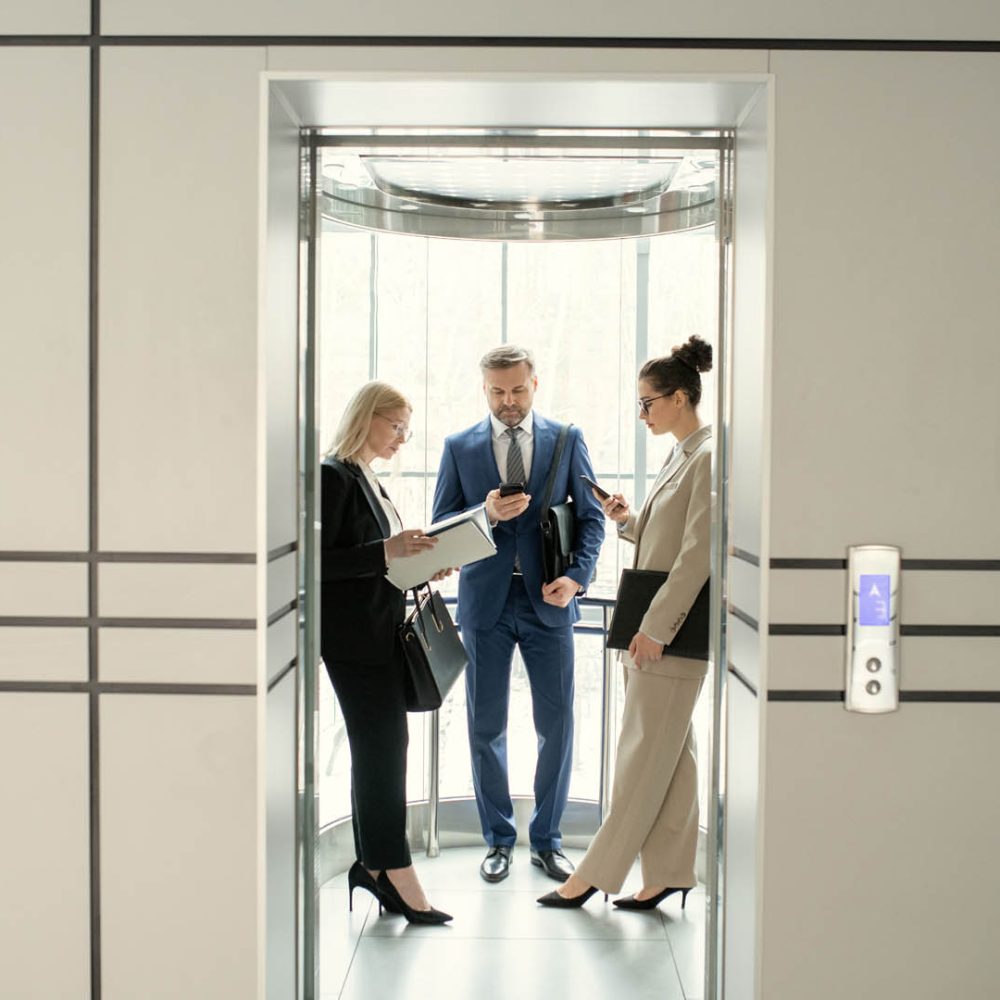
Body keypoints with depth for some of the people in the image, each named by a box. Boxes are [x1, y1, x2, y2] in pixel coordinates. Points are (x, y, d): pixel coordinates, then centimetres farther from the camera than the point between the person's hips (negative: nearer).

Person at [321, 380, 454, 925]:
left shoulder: (369, 480, 19)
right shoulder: (333, 476, -10)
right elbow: (318, 562, -17)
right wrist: (386, 551, -25)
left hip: (380, 634, 9)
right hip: (354, 639, -9)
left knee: (380, 749, 9)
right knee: (383, 749, -8)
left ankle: (372, 864, 16)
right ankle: (396, 875, -3)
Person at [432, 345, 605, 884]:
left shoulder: (567, 440, 5)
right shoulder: (459, 447, 5)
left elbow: (591, 516, 5)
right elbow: (441, 526, 3)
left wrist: (577, 576, -11)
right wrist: (486, 514, -17)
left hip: (548, 600, 0)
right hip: (486, 601, 0)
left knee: (557, 727, 4)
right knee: (485, 727, 6)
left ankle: (546, 841, 19)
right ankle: (498, 840, 20)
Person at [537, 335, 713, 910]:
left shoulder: (709, 458, -14)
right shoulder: (680, 457, 16)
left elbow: (698, 553, -19)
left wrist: (656, 627, -19)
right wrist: (628, 522, 7)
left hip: (674, 632, -10)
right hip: (655, 627, 10)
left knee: (646, 753, -1)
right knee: (670, 751, 12)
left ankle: (598, 872, 6)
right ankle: (670, 871, 19)